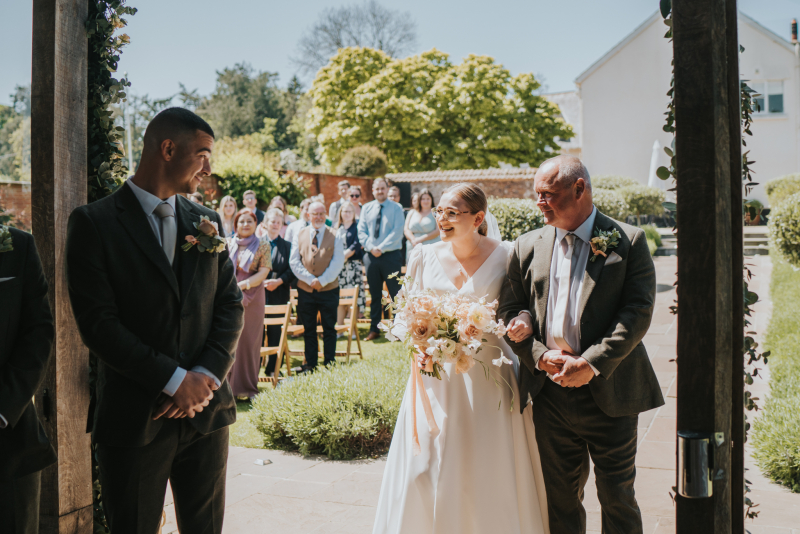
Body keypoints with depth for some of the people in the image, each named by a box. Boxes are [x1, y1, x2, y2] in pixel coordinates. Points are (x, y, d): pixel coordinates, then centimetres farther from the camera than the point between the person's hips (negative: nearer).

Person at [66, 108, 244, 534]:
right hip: (133, 419, -4)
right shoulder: (94, 223, -6)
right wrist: (174, 380, -14)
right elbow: (97, 323, -13)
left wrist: (208, 375, -9)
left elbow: (231, 303, 6)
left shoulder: (206, 221, 9)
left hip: (206, 410, 4)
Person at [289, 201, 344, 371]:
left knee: (329, 329, 5)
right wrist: (310, 279, -11)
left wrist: (322, 280, -15)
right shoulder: (300, 235, 6)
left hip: (329, 289, -1)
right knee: (309, 330, 9)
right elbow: (294, 262, 0)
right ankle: (310, 364, 18)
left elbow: (337, 263, -6)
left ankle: (330, 364, 13)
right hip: (305, 290, 2)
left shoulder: (334, 236, 1)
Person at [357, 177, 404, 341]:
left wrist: (381, 248, -16)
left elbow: (397, 232, -9)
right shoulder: (366, 208, 10)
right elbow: (361, 231, 5)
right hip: (371, 256, 3)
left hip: (391, 255, -3)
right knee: (374, 294, 9)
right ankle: (374, 329, 14)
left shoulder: (396, 208, 0)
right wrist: (371, 247, -10)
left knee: (396, 293, -1)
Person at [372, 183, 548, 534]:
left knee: (490, 473, 6)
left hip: (487, 376, -2)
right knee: (427, 471, 7)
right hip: (437, 373, 2)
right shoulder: (425, 257, 3)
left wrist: (482, 330, -14)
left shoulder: (505, 256, -5)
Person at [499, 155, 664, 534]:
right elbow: (509, 310, 8)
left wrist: (591, 364, -18)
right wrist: (540, 356, -8)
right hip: (551, 394, 3)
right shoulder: (528, 246, 7)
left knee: (617, 499, 8)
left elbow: (638, 312, -10)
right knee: (561, 499, 14)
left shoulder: (628, 241, -3)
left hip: (609, 393, -3)